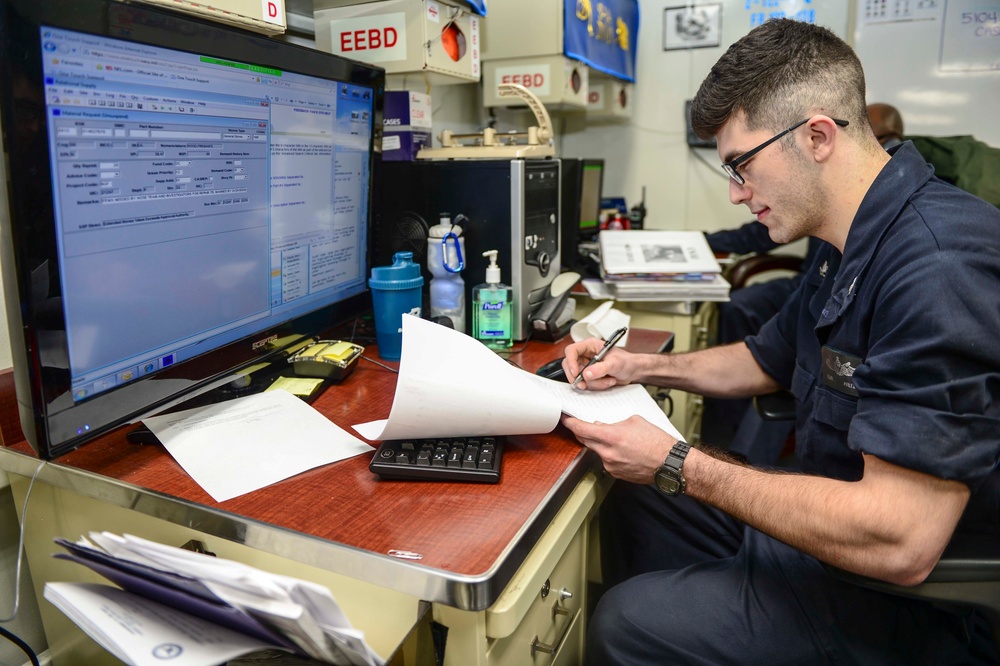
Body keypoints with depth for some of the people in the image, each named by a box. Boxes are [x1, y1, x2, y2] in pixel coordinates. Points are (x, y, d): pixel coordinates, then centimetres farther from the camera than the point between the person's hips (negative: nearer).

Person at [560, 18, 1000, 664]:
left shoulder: (940, 265, -29)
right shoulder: (850, 250, 4)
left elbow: (899, 544, -33)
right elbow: (765, 360, 19)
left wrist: (676, 465, -24)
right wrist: (639, 366, 6)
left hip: (926, 609, -9)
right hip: (837, 518, 9)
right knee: (634, 502, 11)